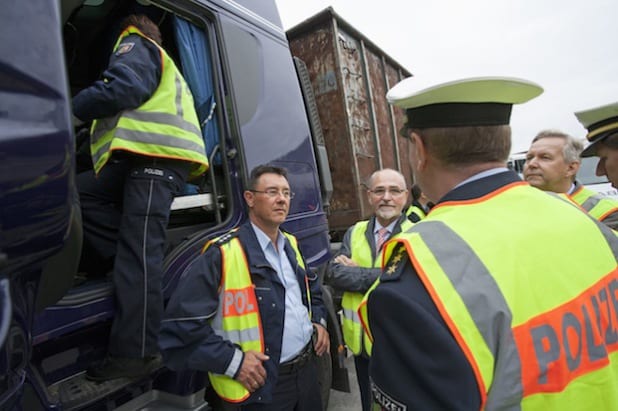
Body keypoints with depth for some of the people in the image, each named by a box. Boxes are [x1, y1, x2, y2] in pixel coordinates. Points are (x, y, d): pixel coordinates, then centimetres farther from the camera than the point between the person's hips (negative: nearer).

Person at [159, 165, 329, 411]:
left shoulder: (291, 245, 6)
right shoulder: (223, 254, -18)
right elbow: (181, 323, -20)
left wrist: (318, 321, 6)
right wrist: (233, 362, -20)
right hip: (260, 386, -6)